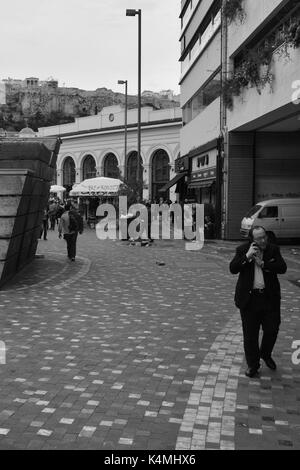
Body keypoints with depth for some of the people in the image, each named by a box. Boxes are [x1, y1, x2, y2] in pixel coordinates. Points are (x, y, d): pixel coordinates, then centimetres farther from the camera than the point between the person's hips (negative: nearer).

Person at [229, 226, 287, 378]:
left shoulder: (273, 249, 0)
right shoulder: (242, 250, -3)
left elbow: (282, 268, -12)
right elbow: (233, 269, -13)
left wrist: (263, 264, -18)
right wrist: (247, 256, -23)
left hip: (270, 298, 1)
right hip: (249, 298, -1)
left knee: (272, 329, 6)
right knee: (250, 335, 6)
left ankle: (266, 354, 35)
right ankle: (252, 365, 22)